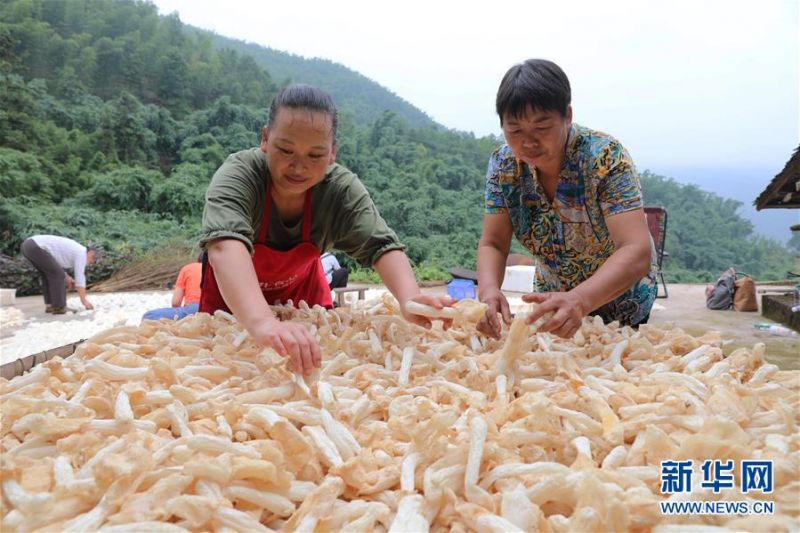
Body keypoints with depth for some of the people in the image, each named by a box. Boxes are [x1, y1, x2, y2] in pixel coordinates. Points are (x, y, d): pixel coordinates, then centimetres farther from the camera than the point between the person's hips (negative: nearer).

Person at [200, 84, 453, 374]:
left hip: (304, 298, 2)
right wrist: (261, 321, -66)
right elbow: (225, 244, -48)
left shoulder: (342, 188, -23)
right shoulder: (238, 174, -32)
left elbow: (381, 245, -32)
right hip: (232, 304, -1)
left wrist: (410, 299, -54)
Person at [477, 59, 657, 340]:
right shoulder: (503, 164, -17)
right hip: (554, 298, 4)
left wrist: (579, 300, -56)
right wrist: (488, 291, -38)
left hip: (619, 302, -3)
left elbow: (637, 253, -38)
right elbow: (492, 244, -15)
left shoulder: (605, 156, -29)